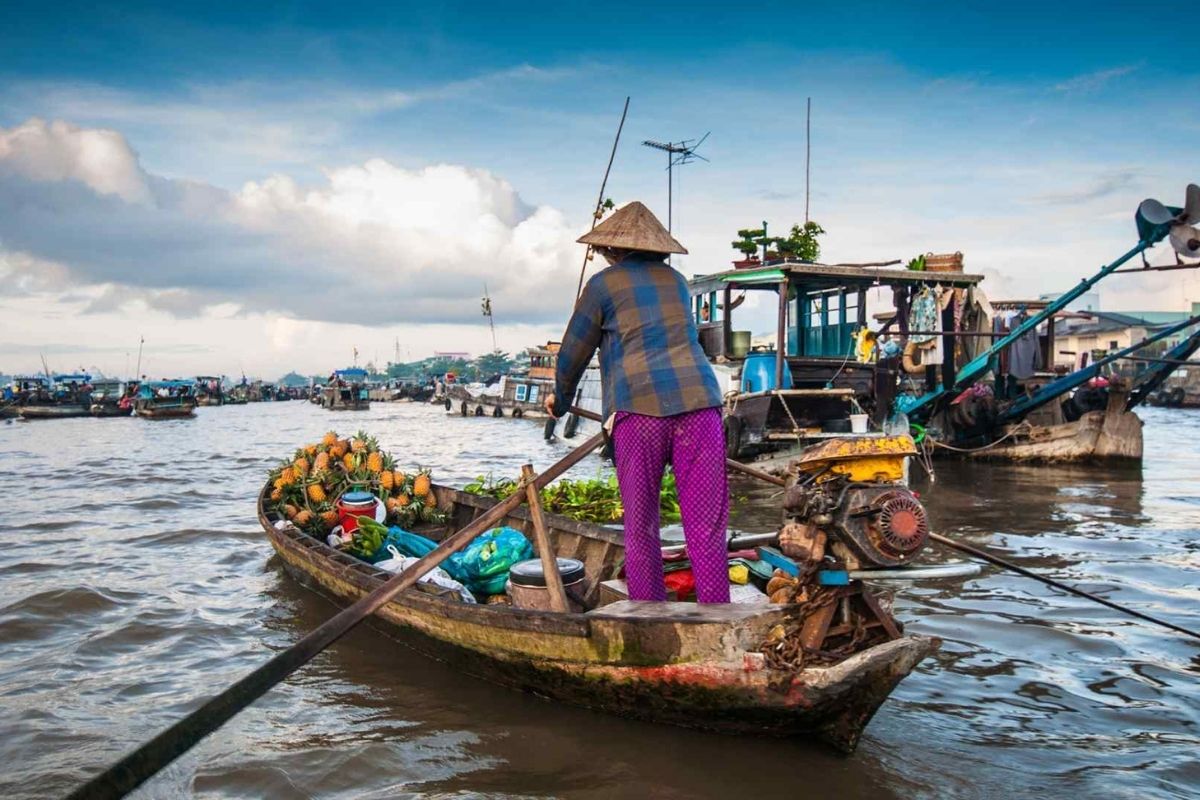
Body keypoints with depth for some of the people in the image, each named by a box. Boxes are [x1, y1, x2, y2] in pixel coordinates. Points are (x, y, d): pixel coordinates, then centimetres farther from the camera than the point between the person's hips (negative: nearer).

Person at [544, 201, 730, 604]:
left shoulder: (603, 284, 10)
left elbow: (574, 352, 16)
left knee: (640, 528, 7)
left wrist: (560, 399, 35)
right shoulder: (676, 280, 23)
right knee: (706, 527, 2)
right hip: (699, 402, 3)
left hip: (639, 407, -3)